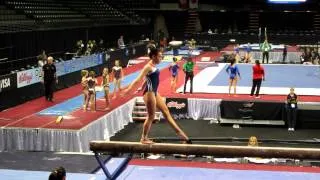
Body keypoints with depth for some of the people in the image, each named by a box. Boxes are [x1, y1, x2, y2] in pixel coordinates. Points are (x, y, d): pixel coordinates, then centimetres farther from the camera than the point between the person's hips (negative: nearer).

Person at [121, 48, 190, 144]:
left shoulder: (154, 67, 11)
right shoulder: (148, 67, -16)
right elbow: (138, 80, -18)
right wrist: (128, 89, -20)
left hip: (154, 92, 10)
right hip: (149, 93, -10)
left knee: (166, 111, 12)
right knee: (151, 116, -1)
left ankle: (179, 131, 18)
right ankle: (144, 138, 11)